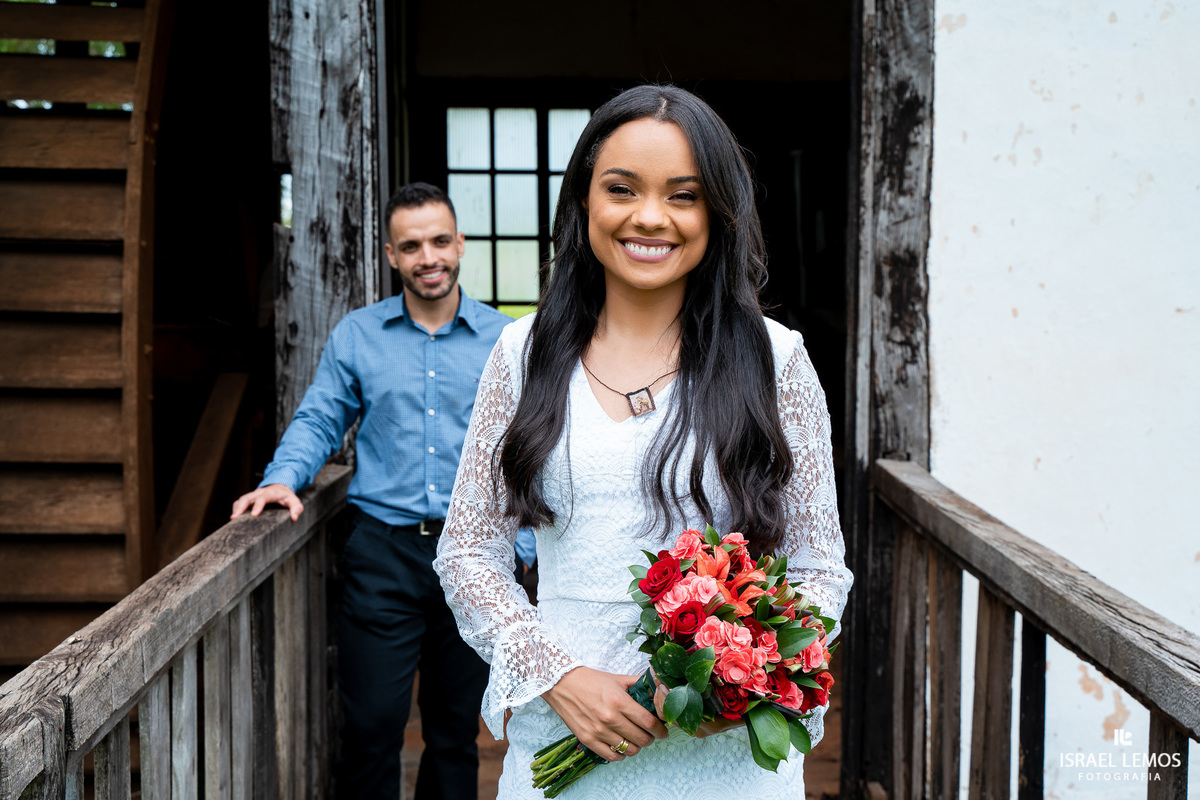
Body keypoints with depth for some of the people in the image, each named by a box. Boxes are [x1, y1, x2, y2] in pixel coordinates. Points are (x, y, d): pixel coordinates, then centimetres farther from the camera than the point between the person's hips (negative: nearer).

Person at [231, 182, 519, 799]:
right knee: (371, 724, -1)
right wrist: (284, 477, -10)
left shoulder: (502, 339, 5)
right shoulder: (356, 336, 5)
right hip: (383, 551, -1)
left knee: (457, 729, 13)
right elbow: (319, 420, 9)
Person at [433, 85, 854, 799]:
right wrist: (558, 676, -11)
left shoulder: (774, 359, -3)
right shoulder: (526, 354, 0)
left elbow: (820, 571, 1)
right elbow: (468, 553, 2)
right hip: (560, 742, 1)